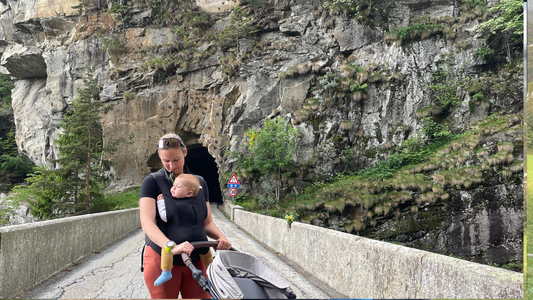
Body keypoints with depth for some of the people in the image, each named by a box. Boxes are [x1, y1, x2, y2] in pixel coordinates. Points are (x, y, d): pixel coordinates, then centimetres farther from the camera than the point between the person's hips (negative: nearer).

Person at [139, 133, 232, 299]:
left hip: (195, 261, 4)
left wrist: (221, 237, -12)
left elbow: (207, 222, 10)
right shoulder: (152, 182, -4)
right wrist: (172, 247, -32)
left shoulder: (199, 183, 9)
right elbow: (147, 222, -16)